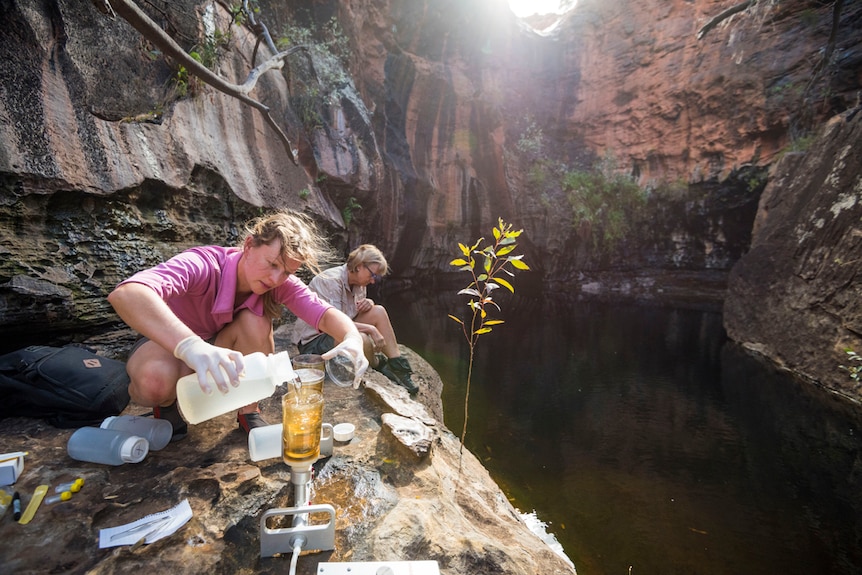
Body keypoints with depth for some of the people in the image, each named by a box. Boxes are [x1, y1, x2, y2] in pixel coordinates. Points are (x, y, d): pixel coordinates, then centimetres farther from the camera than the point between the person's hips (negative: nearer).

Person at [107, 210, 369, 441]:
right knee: (156, 381, -38)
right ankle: (165, 402, 0)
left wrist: (352, 339, -55)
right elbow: (125, 294, -51)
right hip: (168, 344, -3)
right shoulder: (204, 265, -35)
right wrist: (189, 345, -68)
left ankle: (249, 412, -9)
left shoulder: (281, 284, -20)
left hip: (219, 348, 4)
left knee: (256, 322, -29)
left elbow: (327, 314, -31)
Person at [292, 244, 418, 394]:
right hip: (312, 342, -9)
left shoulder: (357, 282, 4)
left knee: (379, 311, -6)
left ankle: (398, 366, -5)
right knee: (361, 339, -36)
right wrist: (371, 329, -26)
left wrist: (368, 303, -7)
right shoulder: (331, 280, -23)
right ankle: (378, 365, -1)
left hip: (340, 332, 9)